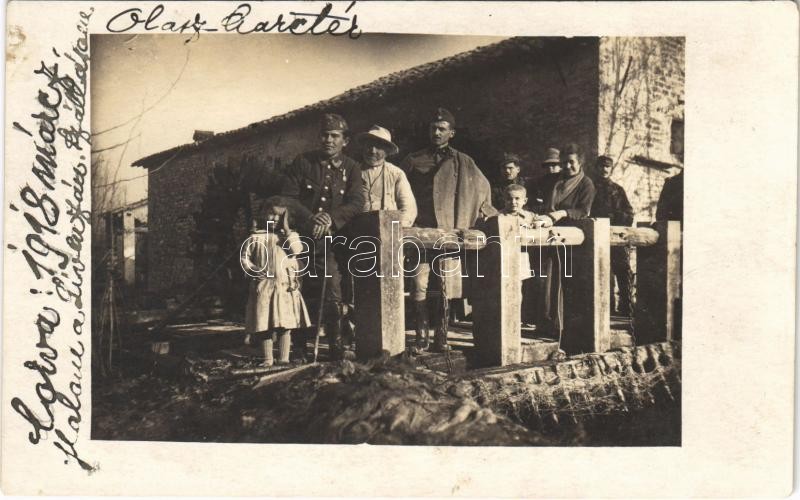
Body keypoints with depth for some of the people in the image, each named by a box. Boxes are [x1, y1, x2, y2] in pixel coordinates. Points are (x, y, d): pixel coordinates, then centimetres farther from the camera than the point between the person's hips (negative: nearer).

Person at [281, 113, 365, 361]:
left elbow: (357, 203, -4)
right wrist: (310, 219, -16)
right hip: (301, 237, 0)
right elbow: (287, 198, -1)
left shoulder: (351, 168, 8)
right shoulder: (303, 162, 5)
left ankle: (336, 347, 5)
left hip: (330, 241, 0)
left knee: (332, 294, -5)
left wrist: (330, 218, -19)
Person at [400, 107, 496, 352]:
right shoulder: (413, 161, 13)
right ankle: (420, 335, 1)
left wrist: (489, 215, 12)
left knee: (445, 286, 0)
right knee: (419, 285, -8)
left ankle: (441, 337, 6)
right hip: (421, 232, 0)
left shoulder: (463, 163, 13)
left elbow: (483, 189, 20)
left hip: (449, 232, 0)